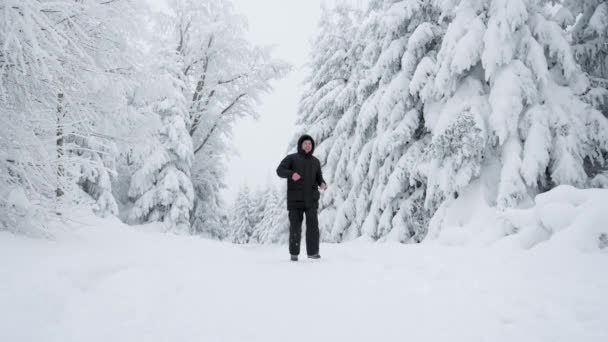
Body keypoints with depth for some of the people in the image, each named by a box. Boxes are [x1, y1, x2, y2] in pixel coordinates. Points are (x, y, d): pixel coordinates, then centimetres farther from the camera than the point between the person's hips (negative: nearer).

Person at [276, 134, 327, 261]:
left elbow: (319, 179, 16)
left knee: (313, 225, -9)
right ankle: (294, 253, 15)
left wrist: (323, 185, -8)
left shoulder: (315, 162, 14)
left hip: (311, 198, 2)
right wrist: (291, 174, -32)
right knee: (295, 226, 1)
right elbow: (280, 170, -11)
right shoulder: (291, 158, 2)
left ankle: (313, 252, -3)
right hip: (295, 199, -2)